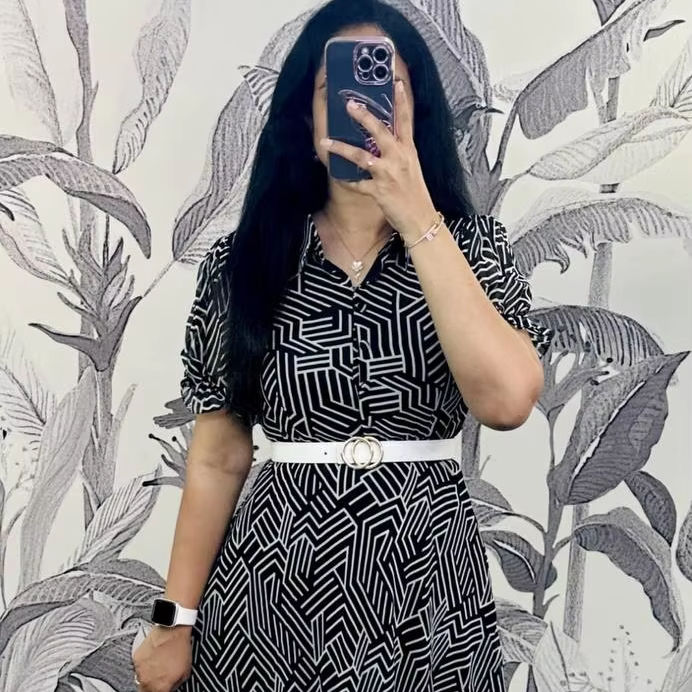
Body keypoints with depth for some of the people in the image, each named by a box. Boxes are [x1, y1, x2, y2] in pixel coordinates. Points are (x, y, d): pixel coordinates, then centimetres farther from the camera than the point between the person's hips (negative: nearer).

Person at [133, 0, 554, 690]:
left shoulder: (470, 245, -2)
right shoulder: (243, 261, -2)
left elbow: (506, 399, -20)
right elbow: (217, 458, 0)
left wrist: (417, 218, -21)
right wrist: (177, 619, -1)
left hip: (425, 587, 0)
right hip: (271, 587, 0)